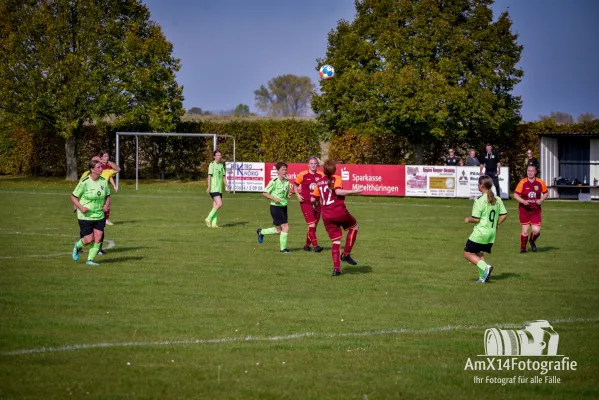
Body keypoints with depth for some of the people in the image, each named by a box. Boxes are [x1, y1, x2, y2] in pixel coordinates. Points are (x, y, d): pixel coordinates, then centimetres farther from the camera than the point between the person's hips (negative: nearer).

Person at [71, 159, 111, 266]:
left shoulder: (104, 181, 0)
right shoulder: (84, 182, -15)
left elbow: (107, 196, 15)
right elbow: (73, 197, -8)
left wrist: (106, 204, -5)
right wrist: (81, 207, -21)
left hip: (99, 216, 5)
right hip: (85, 216, -5)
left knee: (98, 238, -3)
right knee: (89, 239, -4)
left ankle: (90, 259, 12)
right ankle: (77, 246, 29)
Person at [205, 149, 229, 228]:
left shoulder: (221, 165, 15)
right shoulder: (212, 164, -6)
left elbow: (223, 177, 19)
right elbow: (209, 176, -10)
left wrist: (227, 186, 11)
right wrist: (209, 187, -15)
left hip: (219, 189, 7)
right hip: (213, 189, -7)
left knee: (215, 206, 5)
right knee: (219, 204, -17)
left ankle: (214, 223, 5)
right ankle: (209, 219, -8)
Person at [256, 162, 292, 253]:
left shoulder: (287, 182, 6)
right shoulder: (274, 182, -14)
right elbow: (264, 193, -10)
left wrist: (288, 195, -3)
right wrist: (274, 198, -21)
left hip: (283, 207, 8)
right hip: (276, 207, -8)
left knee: (278, 230, 14)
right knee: (285, 227, -11)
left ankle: (261, 232, 36)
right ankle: (283, 248, 1)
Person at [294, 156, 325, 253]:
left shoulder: (321, 175, 1)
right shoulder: (302, 175, -6)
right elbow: (295, 185, 8)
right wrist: (298, 195, -6)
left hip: (316, 203, 4)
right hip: (306, 203, -4)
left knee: (313, 226, 12)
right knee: (311, 225, -15)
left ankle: (307, 245, 27)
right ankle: (315, 246, -14)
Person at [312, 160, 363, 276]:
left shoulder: (319, 182, 12)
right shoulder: (336, 178, -3)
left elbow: (313, 199, 15)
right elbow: (338, 191, -22)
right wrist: (354, 191, -18)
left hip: (326, 216, 5)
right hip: (340, 212, -5)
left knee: (336, 241, 11)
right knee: (354, 226, 22)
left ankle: (336, 268, -2)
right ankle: (346, 254, 12)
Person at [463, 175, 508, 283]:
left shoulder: (480, 200, -16)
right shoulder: (497, 200, 5)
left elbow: (476, 219, -17)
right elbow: (504, 215, 6)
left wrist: (468, 220, 3)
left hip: (480, 233, -7)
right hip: (492, 233, 7)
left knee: (468, 253, 2)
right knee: (480, 254, 19)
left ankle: (485, 267, -15)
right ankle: (483, 277, 8)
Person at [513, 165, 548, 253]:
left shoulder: (540, 182, 1)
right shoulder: (523, 182, -6)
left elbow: (546, 193, 15)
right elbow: (515, 195, -6)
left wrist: (541, 200, -4)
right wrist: (523, 201, -21)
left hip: (536, 210, 2)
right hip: (524, 210, -2)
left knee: (536, 230, -8)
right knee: (525, 231, -3)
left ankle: (532, 241, 26)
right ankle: (523, 248, 19)